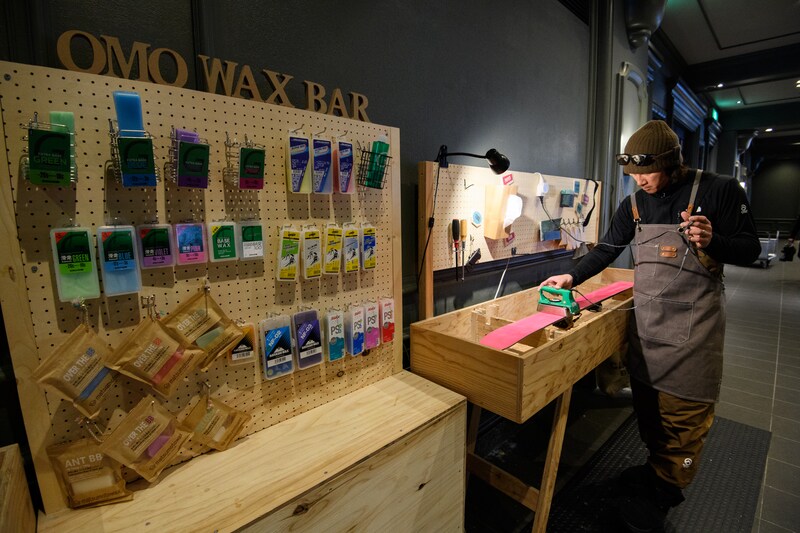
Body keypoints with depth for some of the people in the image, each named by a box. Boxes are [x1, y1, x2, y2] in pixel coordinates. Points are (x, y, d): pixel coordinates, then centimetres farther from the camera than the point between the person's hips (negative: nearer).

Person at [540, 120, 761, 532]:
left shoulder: (718, 190, -6)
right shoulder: (634, 204, 7)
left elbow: (750, 248, -2)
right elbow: (607, 248, 14)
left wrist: (712, 242, -23)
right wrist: (572, 277, 5)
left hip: (692, 323, -4)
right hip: (645, 318, 5)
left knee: (683, 409, 3)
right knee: (647, 400, 14)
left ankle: (664, 489, 21)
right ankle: (657, 464, 35)